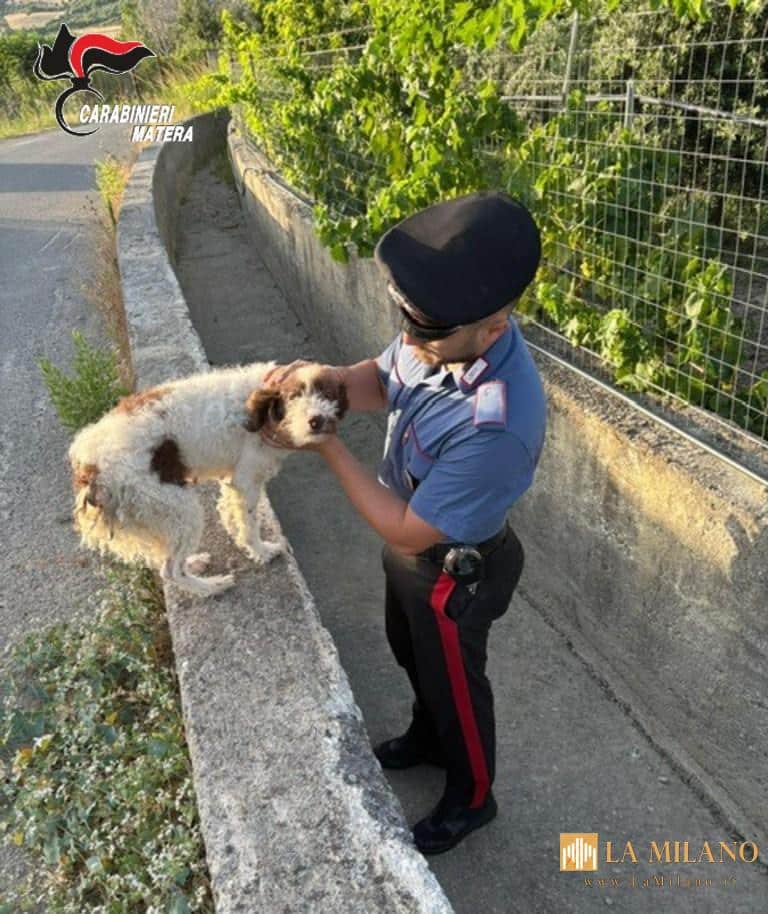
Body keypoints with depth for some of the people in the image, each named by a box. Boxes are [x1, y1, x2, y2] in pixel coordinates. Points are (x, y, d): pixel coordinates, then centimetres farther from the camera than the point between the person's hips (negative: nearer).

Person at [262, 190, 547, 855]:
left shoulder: (498, 427, -43)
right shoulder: (444, 335, -20)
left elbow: (407, 529, -31)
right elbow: (381, 379, 1)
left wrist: (327, 446, -26)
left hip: (453, 571, -7)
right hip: (410, 546, 8)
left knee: (454, 681, 19)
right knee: (412, 653, 31)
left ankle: (472, 798, 50)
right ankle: (429, 738, 62)